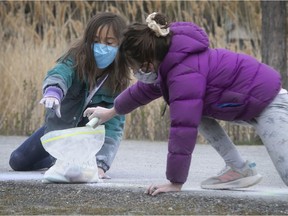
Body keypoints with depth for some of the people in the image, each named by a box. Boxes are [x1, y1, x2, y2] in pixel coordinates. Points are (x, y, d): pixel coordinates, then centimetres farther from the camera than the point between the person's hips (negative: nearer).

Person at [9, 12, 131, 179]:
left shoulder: (119, 81, -26)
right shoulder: (76, 59, -28)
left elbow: (113, 126, -29)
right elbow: (59, 73, -50)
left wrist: (101, 164, -42)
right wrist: (53, 92, -76)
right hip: (59, 124, 1)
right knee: (18, 162, 1)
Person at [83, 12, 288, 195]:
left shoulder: (185, 74, -29)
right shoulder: (169, 60, 3)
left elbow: (183, 129, -29)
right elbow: (145, 89, 23)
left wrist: (175, 182, -24)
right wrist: (111, 111, 36)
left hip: (268, 102, -10)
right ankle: (239, 169, 7)